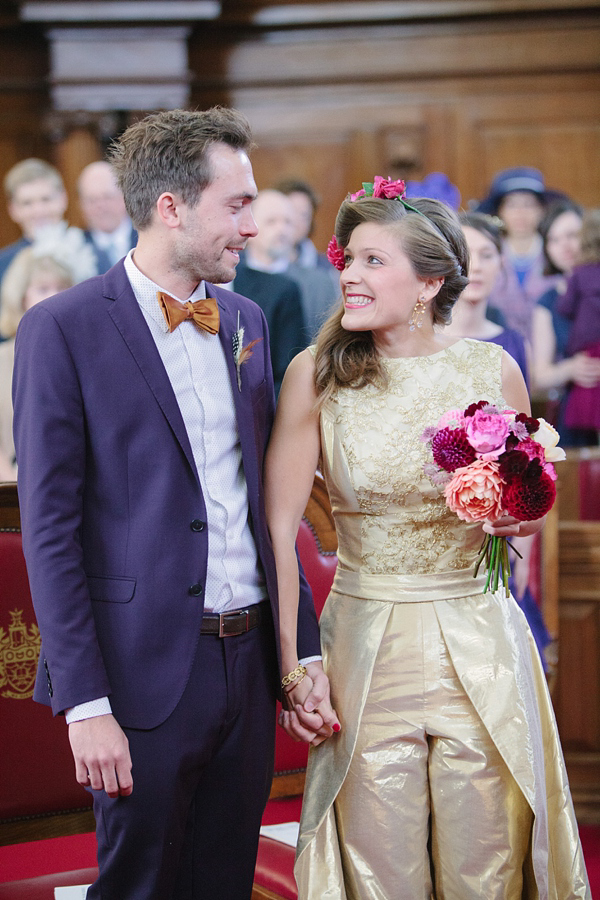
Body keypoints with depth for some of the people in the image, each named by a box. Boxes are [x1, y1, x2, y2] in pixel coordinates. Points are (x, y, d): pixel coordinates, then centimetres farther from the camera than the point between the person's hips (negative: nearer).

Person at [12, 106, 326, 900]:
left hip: (250, 658, 6)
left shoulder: (245, 320, 10)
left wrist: (305, 649, 11)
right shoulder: (63, 328, -10)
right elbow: (49, 528, -12)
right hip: (147, 672, -6)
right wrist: (85, 703, -15)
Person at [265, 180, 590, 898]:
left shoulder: (492, 369, -1)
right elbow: (277, 528, -7)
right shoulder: (317, 374, -5)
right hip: (365, 646, -1)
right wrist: (287, 666, -10)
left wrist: (516, 519, -10)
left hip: (480, 643, 1)